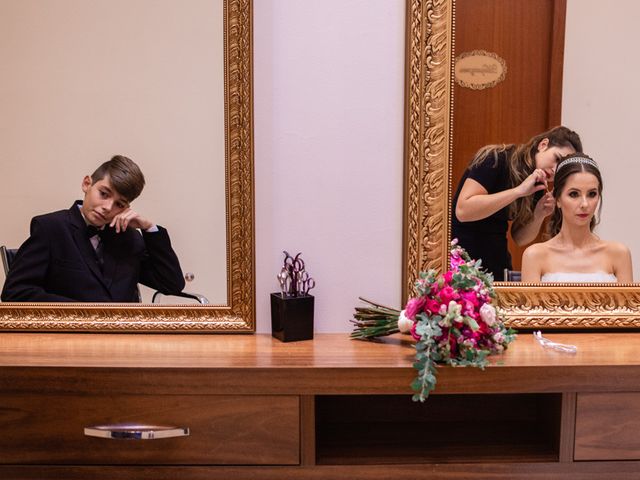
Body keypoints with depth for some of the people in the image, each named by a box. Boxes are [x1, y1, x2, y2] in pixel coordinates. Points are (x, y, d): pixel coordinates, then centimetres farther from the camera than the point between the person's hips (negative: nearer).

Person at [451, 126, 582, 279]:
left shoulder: (538, 186, 2)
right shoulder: (495, 159, -16)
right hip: (462, 260, -6)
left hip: (497, 262, 6)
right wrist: (519, 191, -28)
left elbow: (520, 238, 6)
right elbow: (462, 211, -28)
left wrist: (538, 217, -14)